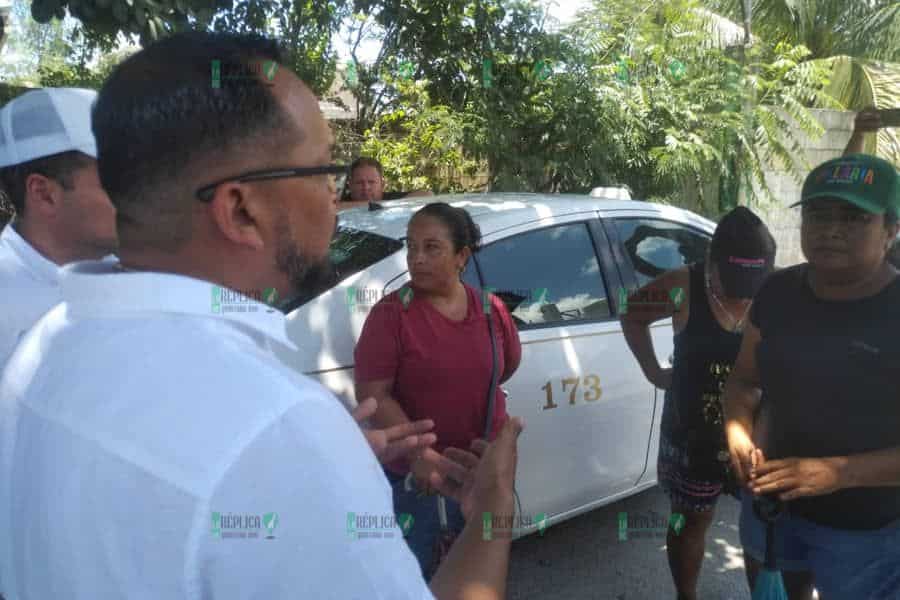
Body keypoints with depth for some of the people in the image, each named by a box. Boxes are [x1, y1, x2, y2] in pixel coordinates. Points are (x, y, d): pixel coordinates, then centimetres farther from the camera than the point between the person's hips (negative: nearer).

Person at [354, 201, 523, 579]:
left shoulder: (491, 310, -3)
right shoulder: (390, 313, -16)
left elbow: (509, 366, 15)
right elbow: (372, 393, -19)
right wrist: (418, 453, -27)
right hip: (413, 473, -4)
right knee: (413, 571, 16)